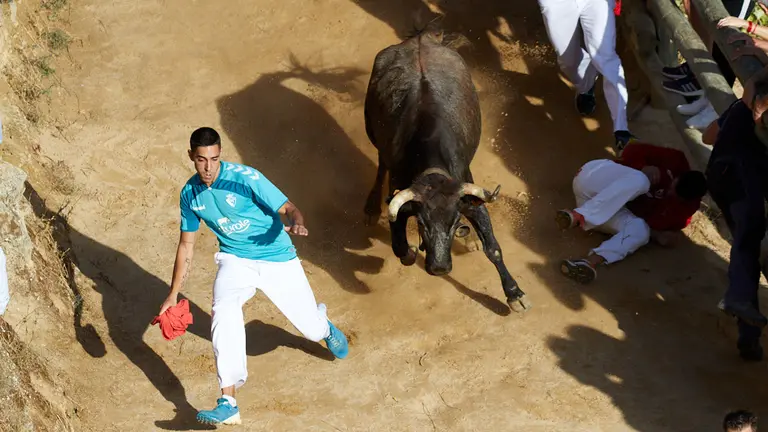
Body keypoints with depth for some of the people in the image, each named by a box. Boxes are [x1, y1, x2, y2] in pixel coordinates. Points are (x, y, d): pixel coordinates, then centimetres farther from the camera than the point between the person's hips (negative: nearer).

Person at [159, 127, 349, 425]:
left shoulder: (246, 178, -20)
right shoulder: (189, 194, -5)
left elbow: (288, 209, -20)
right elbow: (186, 245, 7)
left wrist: (297, 223, -45)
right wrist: (173, 295, 7)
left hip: (278, 260, -2)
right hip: (236, 260, 2)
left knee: (312, 330, 5)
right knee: (224, 313, -29)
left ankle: (325, 328, 49)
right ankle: (228, 404, -30)